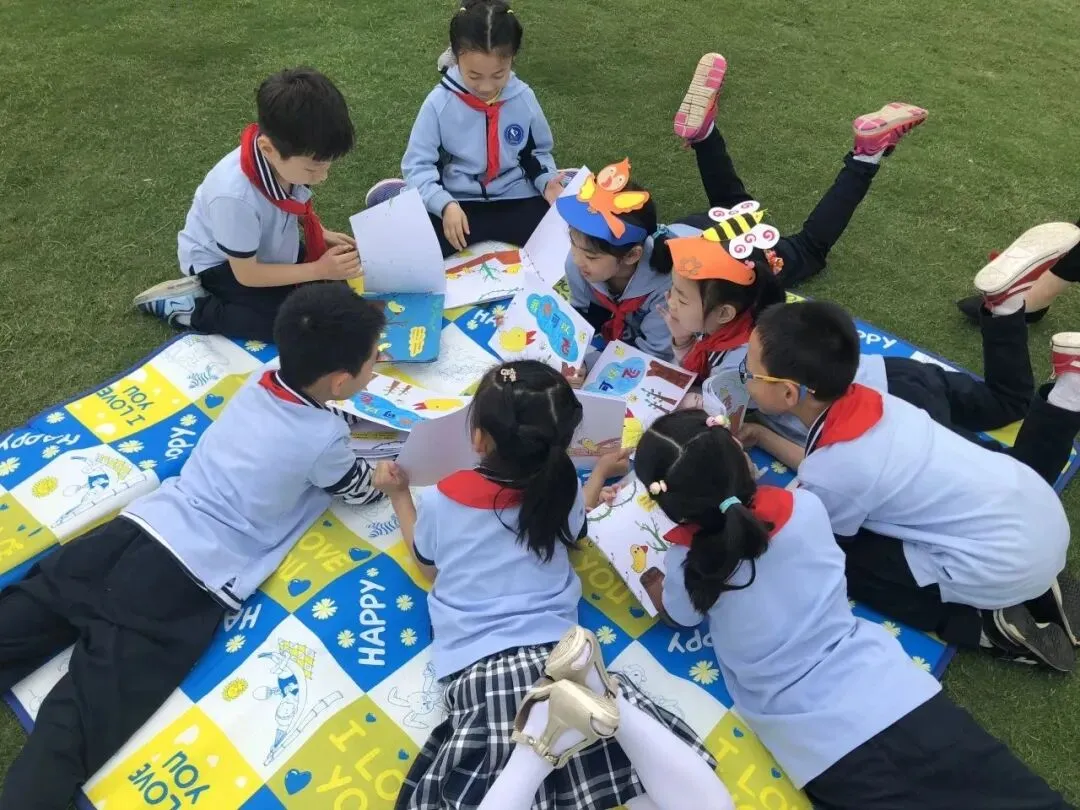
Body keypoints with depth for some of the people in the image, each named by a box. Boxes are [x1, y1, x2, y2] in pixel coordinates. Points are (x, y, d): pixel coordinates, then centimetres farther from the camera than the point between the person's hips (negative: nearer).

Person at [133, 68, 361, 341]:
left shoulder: (284, 157, -23)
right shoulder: (236, 196, -41)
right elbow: (247, 274, -27)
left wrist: (322, 234, -11)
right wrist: (318, 270, -28)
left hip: (269, 246, 7)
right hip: (221, 264, -7)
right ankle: (189, 306, -6)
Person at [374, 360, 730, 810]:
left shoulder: (441, 500, 2)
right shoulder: (562, 490, 5)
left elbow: (427, 561, 23)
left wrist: (399, 495, 36)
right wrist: (601, 471, 46)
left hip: (478, 666, -1)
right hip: (556, 652, 2)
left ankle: (539, 743, -27)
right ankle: (602, 702, -24)